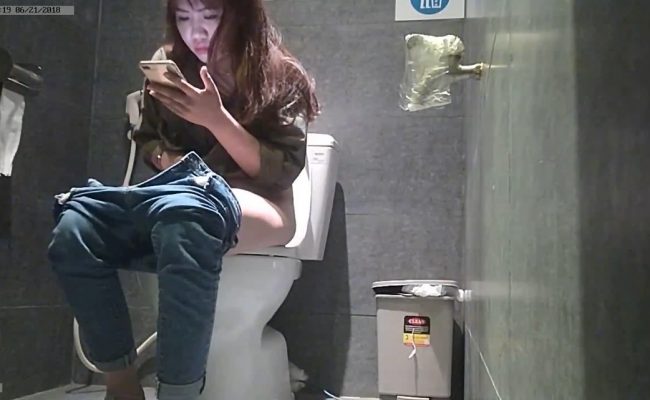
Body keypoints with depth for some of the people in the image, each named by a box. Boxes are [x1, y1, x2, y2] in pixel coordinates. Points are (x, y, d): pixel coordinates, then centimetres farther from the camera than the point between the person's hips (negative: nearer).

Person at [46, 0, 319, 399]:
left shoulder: (283, 77, -2)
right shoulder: (170, 65, 11)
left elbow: (279, 173, -8)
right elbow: (148, 140, 20)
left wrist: (215, 118, -20)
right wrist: (171, 164, -3)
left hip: (257, 206, -4)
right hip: (170, 198, 5)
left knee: (184, 215, -40)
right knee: (74, 231, -24)